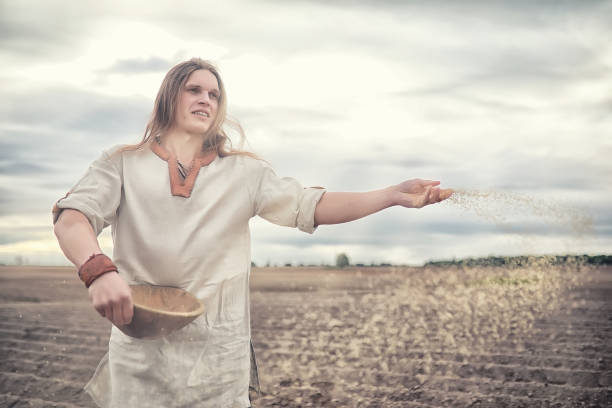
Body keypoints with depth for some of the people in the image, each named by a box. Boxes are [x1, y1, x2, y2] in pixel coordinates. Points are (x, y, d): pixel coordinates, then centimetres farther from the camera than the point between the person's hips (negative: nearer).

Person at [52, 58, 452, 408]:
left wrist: (393, 195, -13)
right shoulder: (123, 164, 4)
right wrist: (98, 269, -33)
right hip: (141, 350, -1)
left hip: (220, 352, 1)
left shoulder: (243, 173, 8)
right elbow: (71, 218, -11)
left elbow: (308, 205, -1)